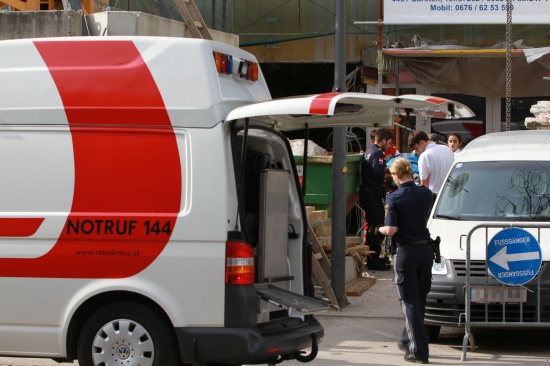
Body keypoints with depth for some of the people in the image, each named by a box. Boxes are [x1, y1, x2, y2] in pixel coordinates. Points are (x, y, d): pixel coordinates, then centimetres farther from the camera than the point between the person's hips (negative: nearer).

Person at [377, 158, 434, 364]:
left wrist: (380, 229, 1)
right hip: (425, 249, 5)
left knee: (410, 302, -1)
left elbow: (390, 230, -18)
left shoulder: (394, 198, -13)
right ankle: (408, 340, 32)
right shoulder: (425, 194, 3)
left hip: (406, 252, -5)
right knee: (419, 299, 18)